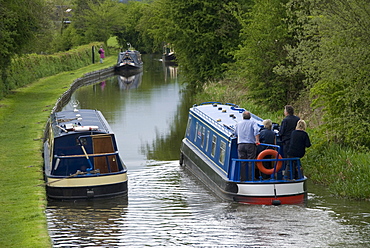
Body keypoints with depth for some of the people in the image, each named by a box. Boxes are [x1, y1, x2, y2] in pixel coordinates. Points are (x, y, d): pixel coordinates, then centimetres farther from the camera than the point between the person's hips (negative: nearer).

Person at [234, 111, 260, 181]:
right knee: (251, 162, -2)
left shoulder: (238, 123, 16)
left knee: (242, 162, 3)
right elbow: (256, 130, -12)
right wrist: (257, 140, -14)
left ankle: (243, 178, 0)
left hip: (241, 145, 3)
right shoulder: (252, 122, 6)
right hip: (250, 144, -3)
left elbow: (235, 134, 25)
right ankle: (251, 178, -7)